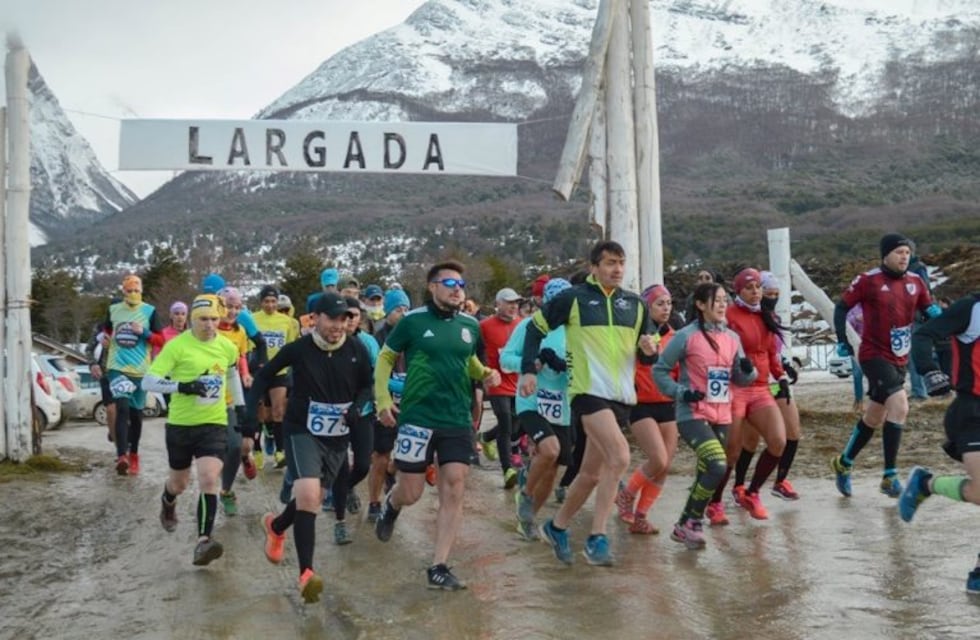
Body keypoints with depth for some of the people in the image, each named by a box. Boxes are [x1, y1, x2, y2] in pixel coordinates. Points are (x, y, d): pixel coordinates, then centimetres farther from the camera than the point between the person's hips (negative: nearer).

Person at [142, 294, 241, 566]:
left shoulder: (228, 347, -1)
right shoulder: (177, 346, -13)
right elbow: (148, 382, -16)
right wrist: (181, 386, -29)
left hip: (214, 424, 1)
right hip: (180, 424, -1)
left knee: (208, 479, -18)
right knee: (179, 483, 17)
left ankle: (203, 541, -19)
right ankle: (167, 503, 53)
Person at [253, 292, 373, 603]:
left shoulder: (357, 351, -7)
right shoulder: (298, 349, -13)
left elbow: (367, 385, 8)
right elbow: (264, 375, 2)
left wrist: (357, 406, -11)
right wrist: (251, 408, -8)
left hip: (338, 437, 4)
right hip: (303, 432, -4)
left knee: (312, 500, 16)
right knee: (308, 496, -22)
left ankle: (276, 526, 48)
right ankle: (306, 572, -16)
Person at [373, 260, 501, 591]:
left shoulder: (470, 325, 6)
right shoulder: (413, 320, -6)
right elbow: (385, 358, 4)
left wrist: (486, 373, 2)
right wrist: (383, 400, -5)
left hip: (458, 421, 3)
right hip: (417, 418, -3)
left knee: (454, 492, -4)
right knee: (410, 493, 4)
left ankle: (439, 567, 4)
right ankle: (390, 504, 42)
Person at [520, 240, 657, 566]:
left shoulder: (635, 304, 10)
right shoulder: (573, 298, -4)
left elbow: (646, 355, 17)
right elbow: (536, 326, 4)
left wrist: (649, 350, -6)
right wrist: (529, 369, -3)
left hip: (622, 396, 6)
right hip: (588, 391, -6)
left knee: (592, 472, 12)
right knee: (620, 457, -23)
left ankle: (556, 527, 32)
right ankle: (597, 538, -14)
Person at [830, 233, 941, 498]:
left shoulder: (915, 282, 5)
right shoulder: (868, 280, -9)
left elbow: (930, 309, 9)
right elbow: (842, 308, 0)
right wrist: (842, 340, -6)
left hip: (899, 359, 7)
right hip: (874, 356, -6)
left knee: (874, 417, 16)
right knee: (899, 406, -22)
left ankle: (843, 463, 35)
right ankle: (890, 476, -16)